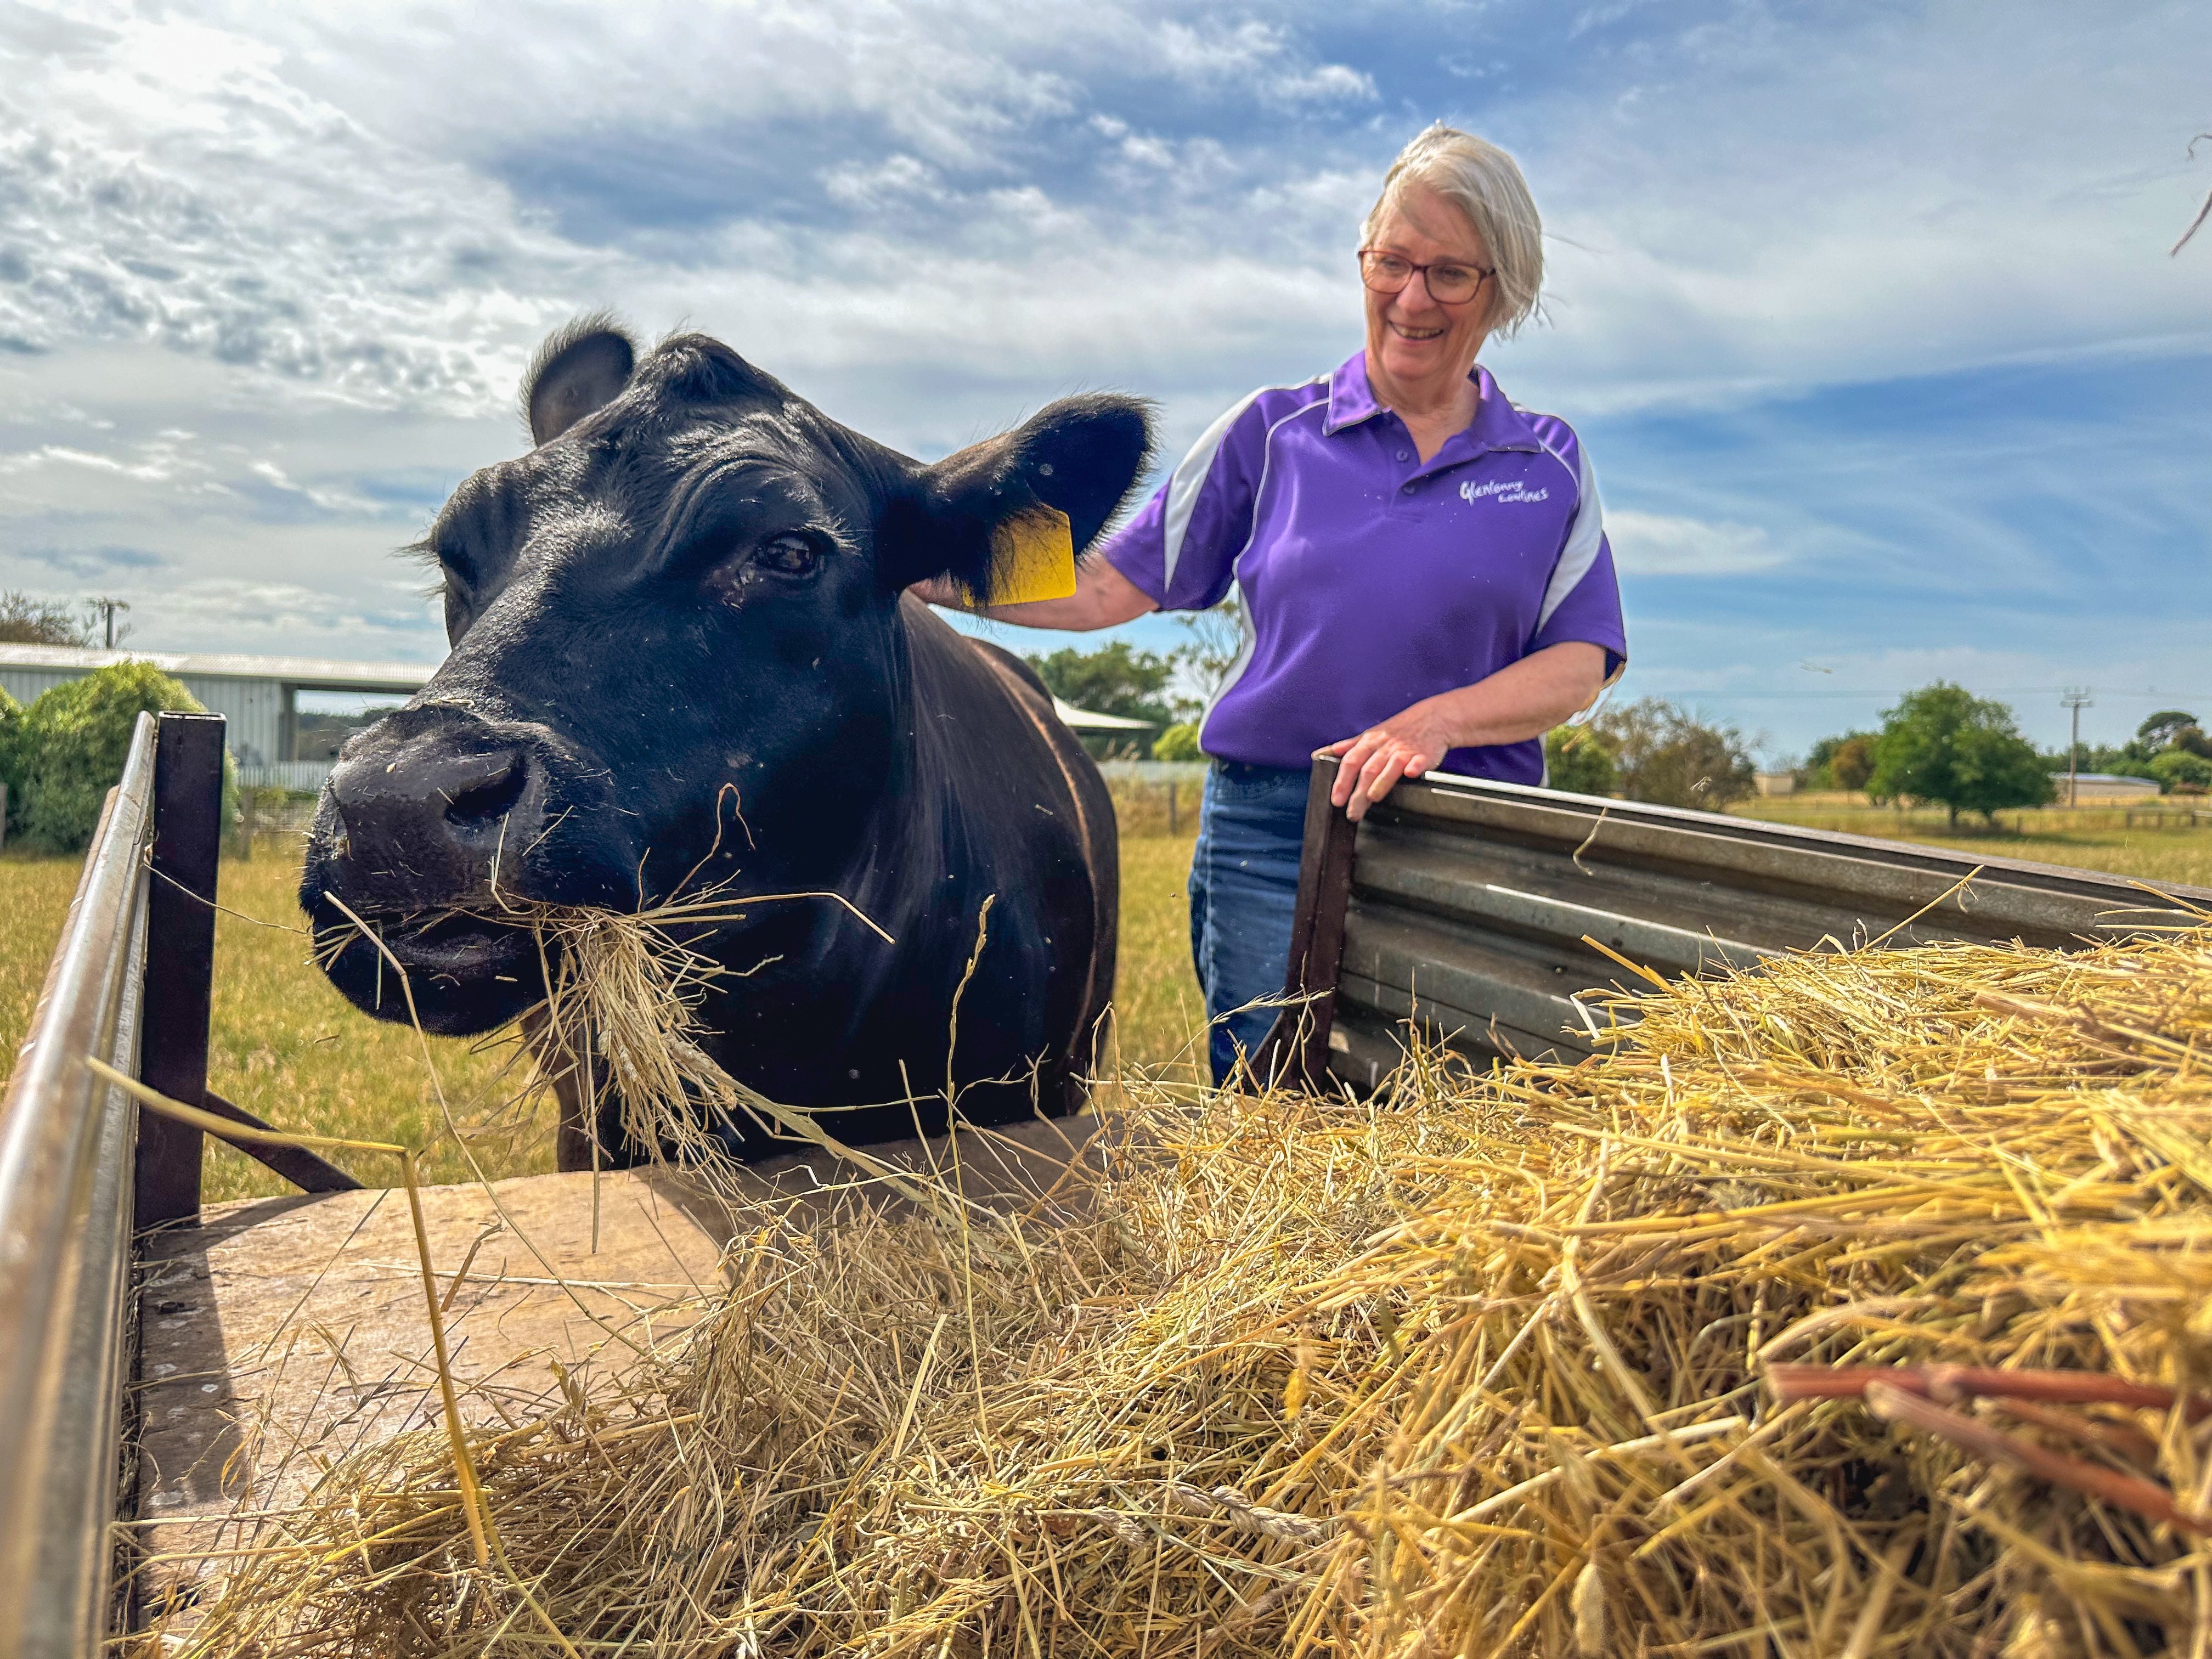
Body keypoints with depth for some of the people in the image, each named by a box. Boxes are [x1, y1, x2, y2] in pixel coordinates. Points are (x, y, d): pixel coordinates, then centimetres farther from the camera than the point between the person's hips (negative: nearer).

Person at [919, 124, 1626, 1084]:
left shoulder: (1549, 465, 10)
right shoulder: (1272, 432, 8)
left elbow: (1579, 665, 2)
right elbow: (1111, 587, 6)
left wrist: (1438, 721, -17)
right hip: (1272, 834, -1)